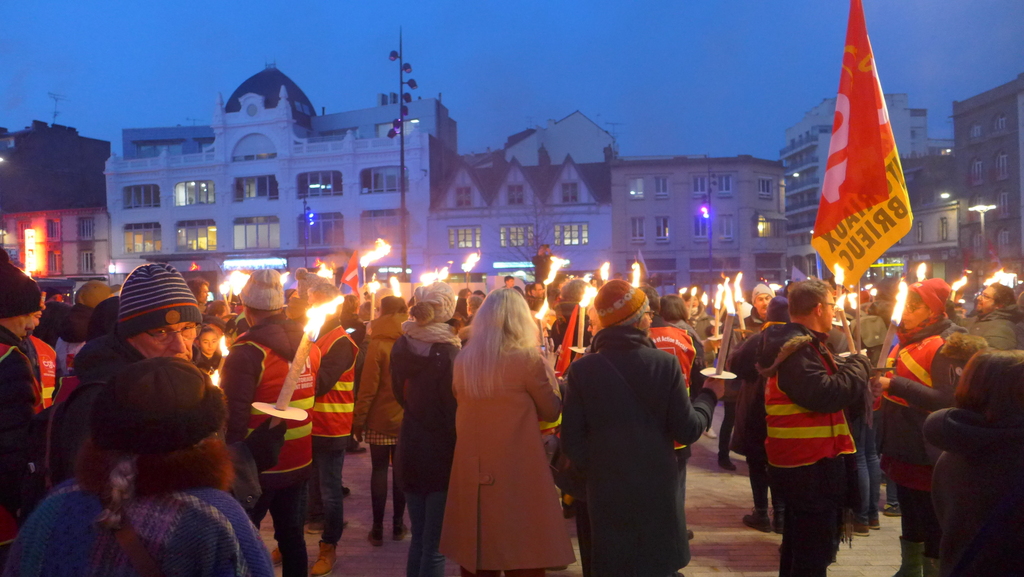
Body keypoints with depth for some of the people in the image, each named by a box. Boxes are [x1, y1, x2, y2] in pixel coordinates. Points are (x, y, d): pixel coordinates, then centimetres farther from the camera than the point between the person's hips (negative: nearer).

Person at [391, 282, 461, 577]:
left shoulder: (401, 345, 0)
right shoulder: (448, 351, -16)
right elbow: (455, 406, -16)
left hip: (409, 450, 6)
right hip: (440, 453, -5)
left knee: (418, 537, 18)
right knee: (435, 543, 4)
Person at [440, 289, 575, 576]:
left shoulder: (463, 361, 3)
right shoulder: (529, 360, -11)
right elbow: (553, 411, 0)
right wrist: (546, 368, 11)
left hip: (472, 473, 5)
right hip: (518, 474, -5)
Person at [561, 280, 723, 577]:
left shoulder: (582, 369, -10)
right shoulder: (665, 364, -12)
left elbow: (572, 438, -8)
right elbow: (687, 430, -9)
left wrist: (594, 470, 10)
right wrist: (709, 395, 8)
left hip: (606, 491, 1)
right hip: (657, 489, 0)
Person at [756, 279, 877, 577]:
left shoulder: (800, 343, 15)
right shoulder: (796, 348, -20)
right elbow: (824, 394, -30)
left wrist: (862, 394, 6)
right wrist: (858, 365, -15)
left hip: (800, 461, 11)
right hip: (810, 465, -11)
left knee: (799, 543, 22)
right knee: (815, 549, -1)